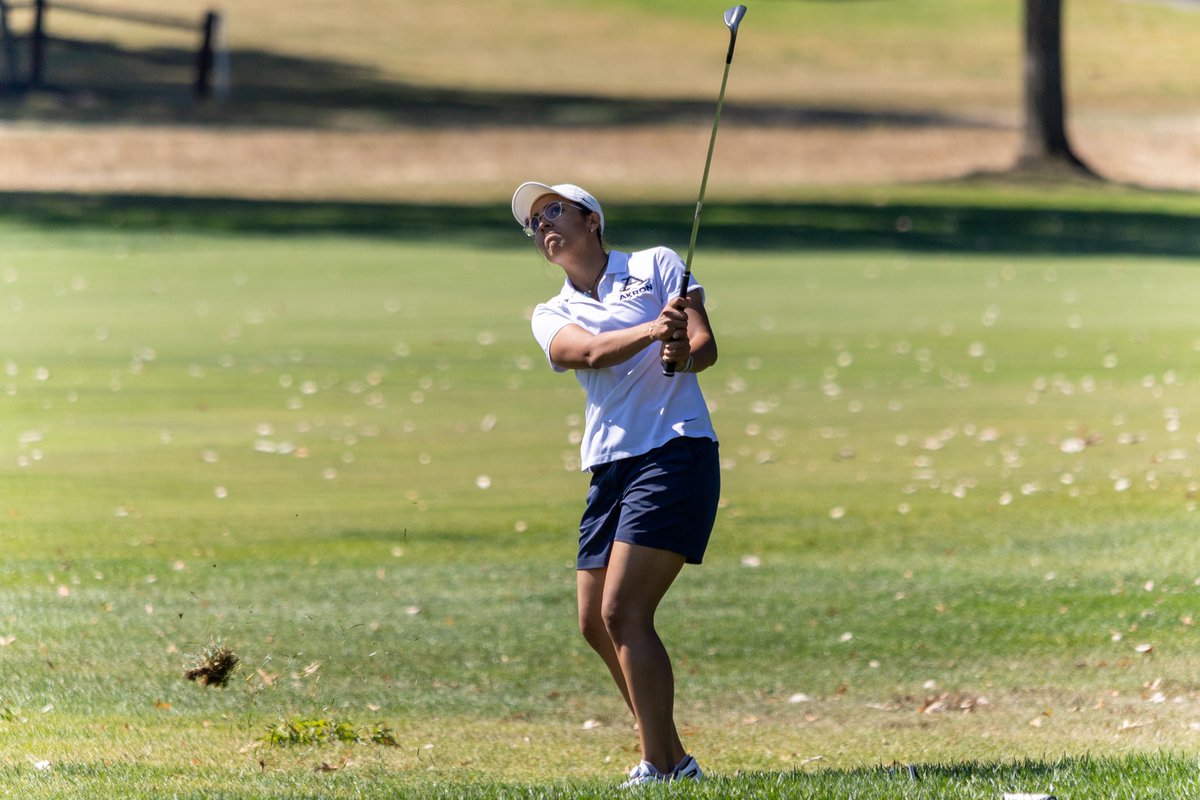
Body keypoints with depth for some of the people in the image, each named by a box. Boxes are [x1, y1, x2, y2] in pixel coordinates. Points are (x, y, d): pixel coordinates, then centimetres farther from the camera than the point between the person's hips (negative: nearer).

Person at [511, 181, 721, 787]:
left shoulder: (657, 266, 7)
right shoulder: (552, 316, 15)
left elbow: (706, 345, -4)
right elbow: (590, 352, -8)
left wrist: (684, 354, -28)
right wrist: (654, 330, -27)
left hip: (675, 453, -6)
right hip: (608, 466, 6)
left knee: (623, 611, -16)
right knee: (595, 623, 5)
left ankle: (658, 767, -15)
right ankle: (673, 760, 18)